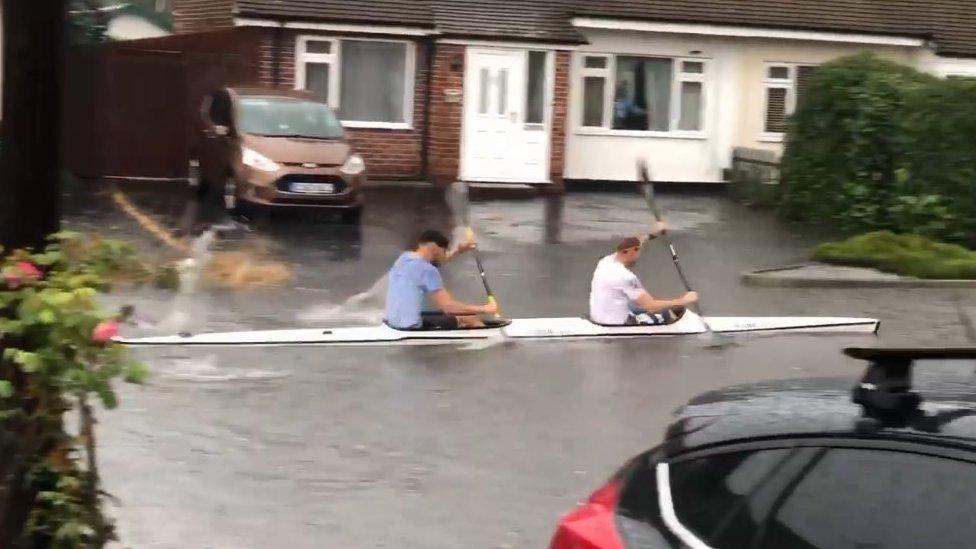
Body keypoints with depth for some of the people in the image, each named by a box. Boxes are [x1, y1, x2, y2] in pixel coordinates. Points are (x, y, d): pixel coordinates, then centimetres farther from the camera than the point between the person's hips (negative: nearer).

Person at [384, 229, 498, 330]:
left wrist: (459, 250, 21)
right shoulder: (426, 270, -17)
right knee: (471, 319, 2)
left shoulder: (404, 258, 8)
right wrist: (484, 309, -14)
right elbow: (447, 305, -21)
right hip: (411, 328, -9)